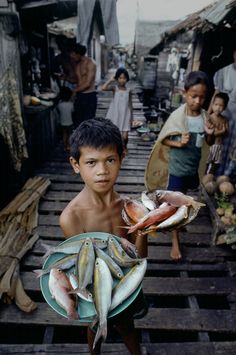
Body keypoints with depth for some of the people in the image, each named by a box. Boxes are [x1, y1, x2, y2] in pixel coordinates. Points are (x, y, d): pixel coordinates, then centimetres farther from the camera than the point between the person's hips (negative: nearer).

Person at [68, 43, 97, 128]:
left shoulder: (90, 63, -11)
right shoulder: (77, 64, 13)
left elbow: (88, 83, -17)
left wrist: (74, 90, -8)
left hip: (89, 96, -8)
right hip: (79, 96, 8)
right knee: (77, 121, 9)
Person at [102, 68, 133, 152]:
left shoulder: (128, 91, 2)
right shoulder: (114, 88, -3)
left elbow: (130, 104, 6)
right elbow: (103, 88, -22)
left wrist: (131, 117, 5)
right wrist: (110, 80, -12)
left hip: (125, 115, 1)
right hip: (115, 114, 0)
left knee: (125, 136, -4)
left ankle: (124, 147, 25)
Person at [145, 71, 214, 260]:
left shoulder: (206, 117, -6)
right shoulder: (177, 116, -17)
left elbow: (208, 143, 5)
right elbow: (163, 139, -9)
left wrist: (210, 134, -17)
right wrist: (178, 143, -27)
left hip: (194, 166, 5)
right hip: (177, 167, -4)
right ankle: (175, 241, 18)